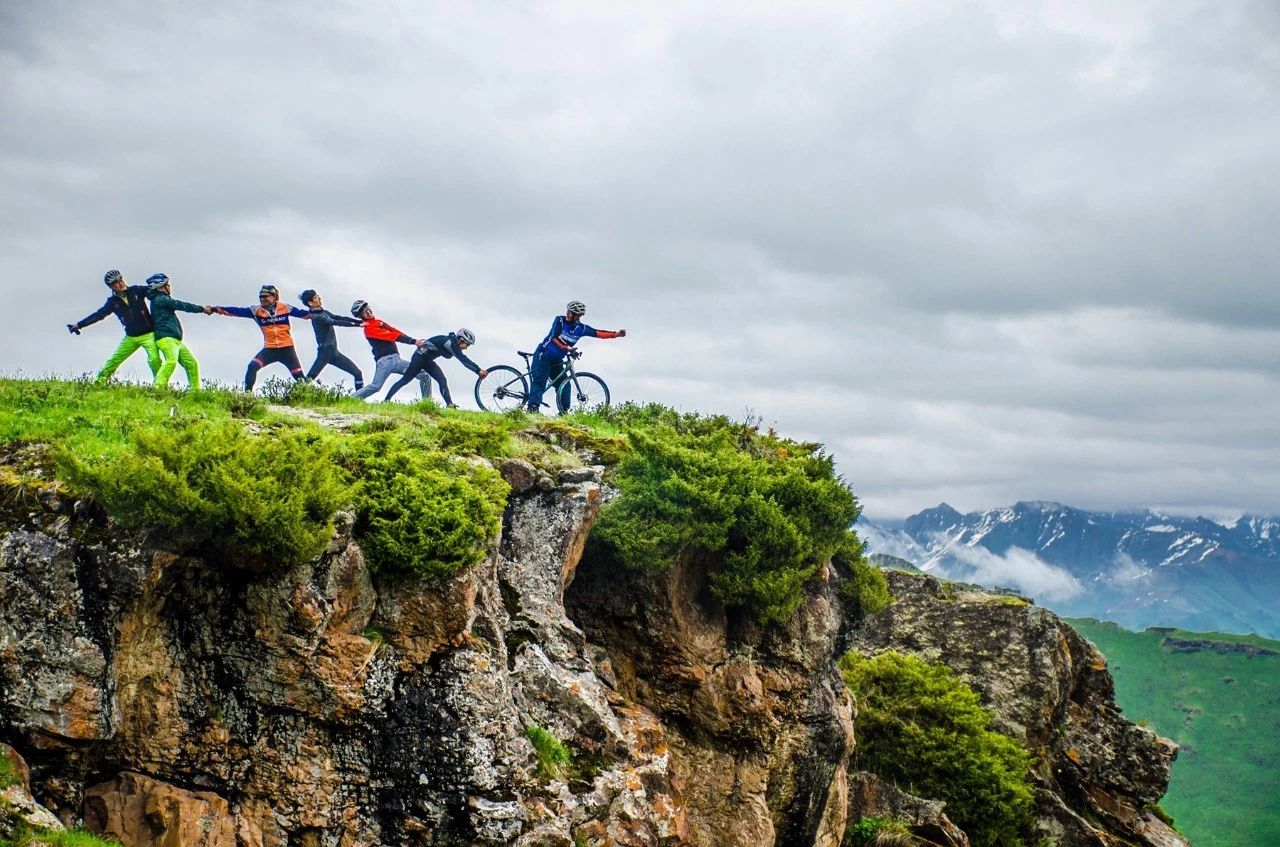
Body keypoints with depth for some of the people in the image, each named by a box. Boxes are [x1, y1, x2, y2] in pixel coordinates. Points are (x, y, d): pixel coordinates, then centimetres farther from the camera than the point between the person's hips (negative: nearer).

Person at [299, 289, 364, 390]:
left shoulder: (324, 312, 14)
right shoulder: (317, 317, -12)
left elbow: (340, 317, 11)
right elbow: (337, 322, -18)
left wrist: (360, 321, 1)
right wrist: (357, 324, -20)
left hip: (334, 353, 9)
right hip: (325, 352, -9)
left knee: (357, 374, 4)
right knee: (309, 378, -17)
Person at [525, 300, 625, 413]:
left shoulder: (581, 328, 0)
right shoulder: (560, 320, -13)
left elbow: (598, 333, 2)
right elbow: (555, 337, -26)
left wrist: (616, 334, -5)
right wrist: (566, 347, -40)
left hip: (557, 361, 5)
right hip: (543, 356, -5)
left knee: (564, 385, -3)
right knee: (539, 380, -19)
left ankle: (564, 411, 3)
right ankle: (533, 406, -29)